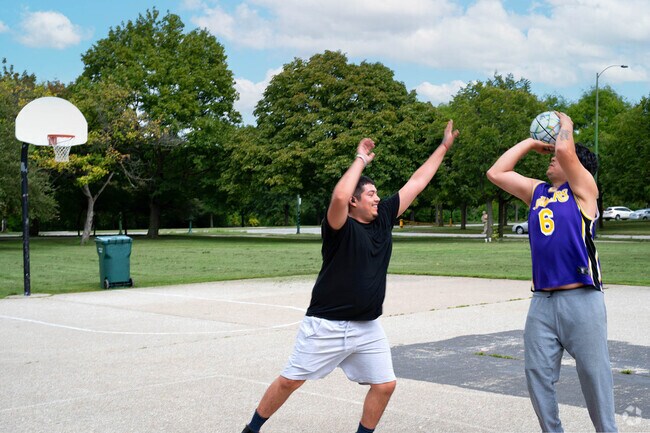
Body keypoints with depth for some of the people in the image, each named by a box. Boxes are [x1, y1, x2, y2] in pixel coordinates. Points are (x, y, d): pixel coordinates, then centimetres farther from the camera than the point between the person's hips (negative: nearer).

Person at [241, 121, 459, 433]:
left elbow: (417, 182, 9)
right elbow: (339, 197, -36)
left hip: (368, 327, 6)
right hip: (326, 325, -6)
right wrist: (361, 160, -23)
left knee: (385, 385, 3)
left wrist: (444, 147, 10)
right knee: (290, 380, 3)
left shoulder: (383, 218, 5)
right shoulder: (340, 226, -13)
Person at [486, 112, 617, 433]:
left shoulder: (583, 189, 2)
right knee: (538, 374, 4)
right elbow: (496, 173, 17)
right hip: (542, 301, 5)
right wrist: (531, 143, 20)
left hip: (580, 299, -5)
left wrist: (566, 125, 8)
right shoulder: (537, 191, 18)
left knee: (594, 374, 0)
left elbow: (564, 150, -13)